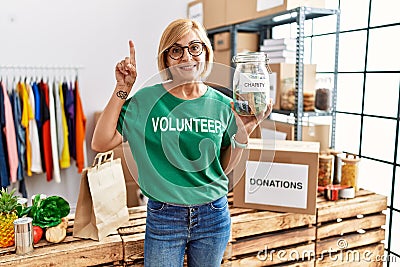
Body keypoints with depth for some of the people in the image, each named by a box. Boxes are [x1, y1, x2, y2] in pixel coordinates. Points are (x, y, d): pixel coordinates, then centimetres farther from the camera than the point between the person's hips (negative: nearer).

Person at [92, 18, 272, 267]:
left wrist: (243, 133, -11)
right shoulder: (146, 100, -8)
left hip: (213, 216, 2)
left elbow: (225, 168, 4)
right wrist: (122, 90, -16)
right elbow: (100, 143, -14)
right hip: (163, 216, -2)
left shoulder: (222, 104, -3)